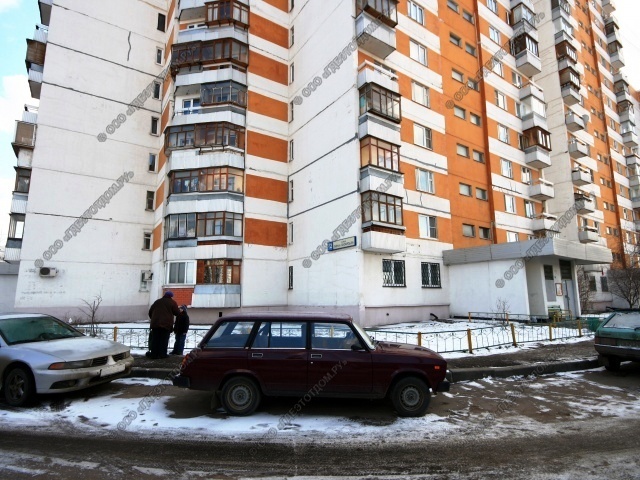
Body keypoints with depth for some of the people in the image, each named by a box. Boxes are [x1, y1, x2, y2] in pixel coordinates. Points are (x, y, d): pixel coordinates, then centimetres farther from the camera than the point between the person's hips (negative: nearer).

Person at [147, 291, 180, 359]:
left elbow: (150, 312, 19)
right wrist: (179, 311, 21)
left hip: (155, 323, 4)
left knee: (155, 339, 9)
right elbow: (177, 312, -1)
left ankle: (153, 354, 9)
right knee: (164, 340, 1)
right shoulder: (172, 302, 2)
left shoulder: (157, 301, 17)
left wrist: (153, 319, 33)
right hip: (166, 324, -4)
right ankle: (162, 354, 0)